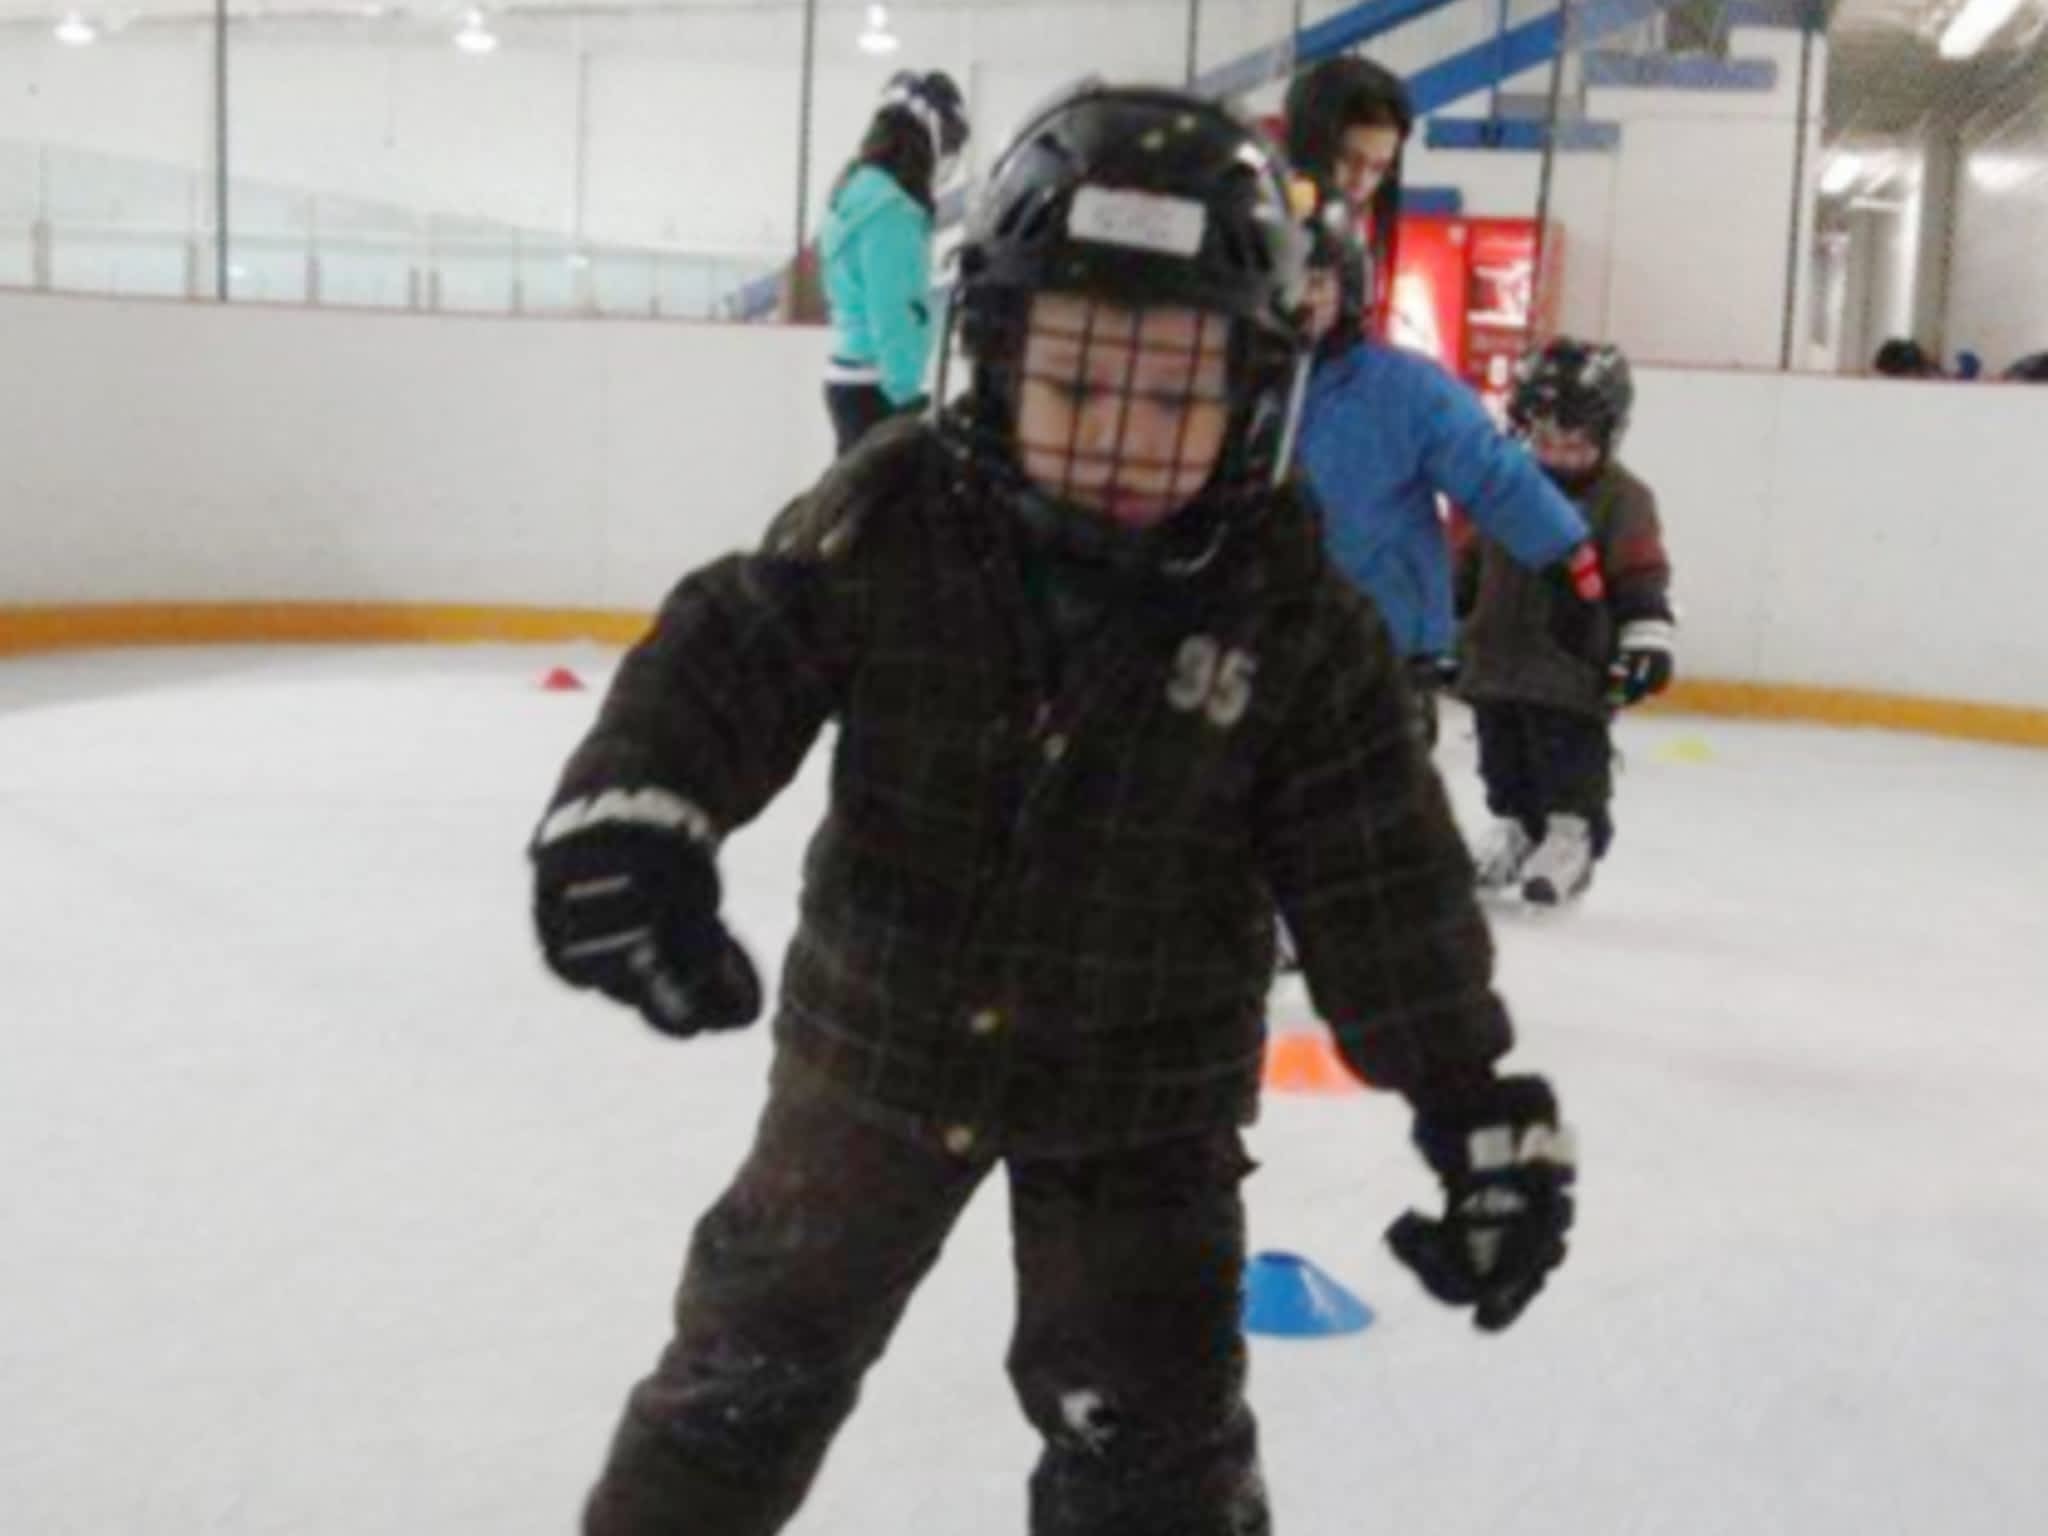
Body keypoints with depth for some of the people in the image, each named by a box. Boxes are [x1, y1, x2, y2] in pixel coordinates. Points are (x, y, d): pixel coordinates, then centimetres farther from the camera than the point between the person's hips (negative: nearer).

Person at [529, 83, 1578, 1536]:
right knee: (755, 1353, 16)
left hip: (1142, 1091, 0)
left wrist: (1477, 1102, -11)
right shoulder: (894, 515, -17)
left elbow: (1384, 884, -12)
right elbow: (735, 648, -16)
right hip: (880, 1034, 1)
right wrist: (634, 803, -36)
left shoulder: (1292, 612, -16)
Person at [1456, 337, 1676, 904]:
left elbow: (1643, 576, -12)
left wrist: (1645, 638, -21)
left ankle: (1572, 837, 9)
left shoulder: (1621, 500, -7)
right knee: (1503, 758, 14)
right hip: (1496, 659, 5)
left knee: (1572, 762, -3)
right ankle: (1514, 826, 29)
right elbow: (1467, 564, 14)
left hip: (1575, 666, -5)